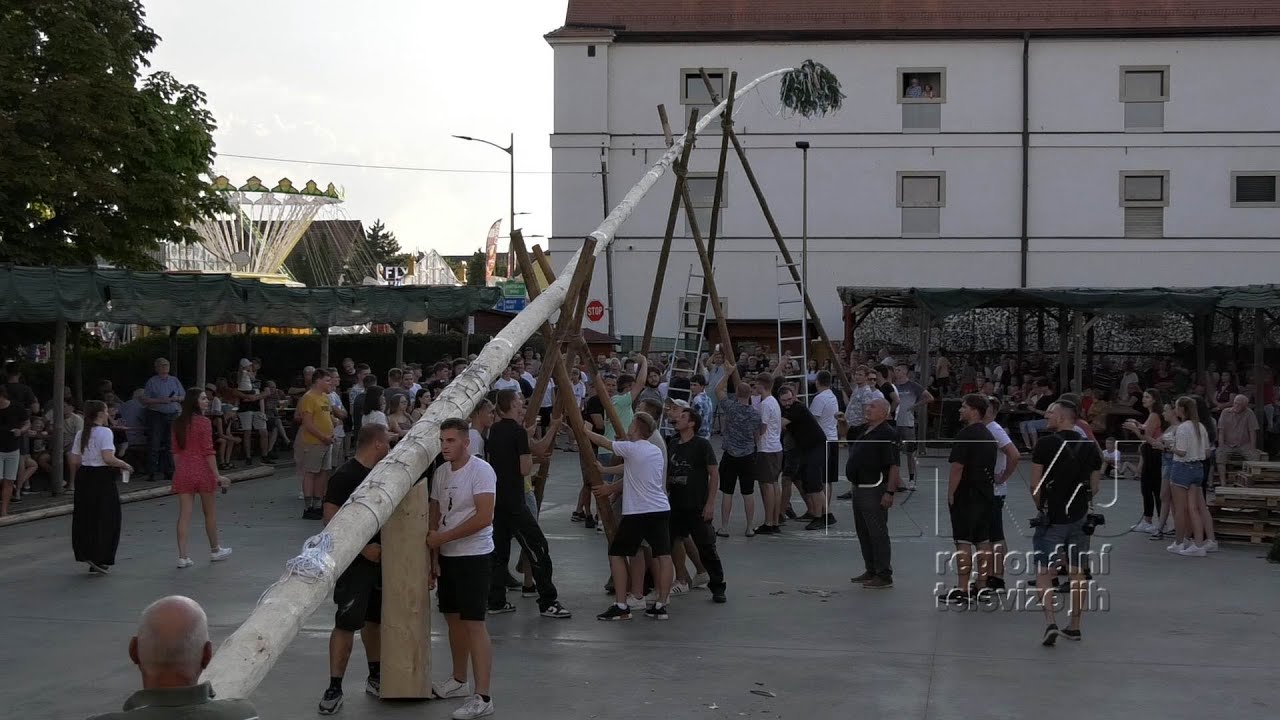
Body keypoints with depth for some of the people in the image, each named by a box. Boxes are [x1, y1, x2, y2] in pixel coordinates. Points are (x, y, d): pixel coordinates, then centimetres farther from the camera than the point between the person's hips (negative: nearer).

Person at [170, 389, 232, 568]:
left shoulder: (178, 423, 6)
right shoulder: (204, 422, -12)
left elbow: (176, 451, 10)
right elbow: (208, 451, -14)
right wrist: (217, 475, -10)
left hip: (183, 472, 5)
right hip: (202, 471, -5)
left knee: (184, 514, 2)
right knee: (209, 513, 12)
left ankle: (182, 557, -1)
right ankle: (215, 550, 26)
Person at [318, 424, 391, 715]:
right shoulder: (345, 476, -14)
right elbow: (331, 519, -19)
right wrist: (363, 547, -22)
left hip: (381, 557, 7)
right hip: (355, 561, -7)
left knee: (374, 619, 16)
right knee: (347, 623, -7)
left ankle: (375, 677, 27)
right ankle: (335, 688, -3)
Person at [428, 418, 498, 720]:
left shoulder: (481, 471, -14)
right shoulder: (440, 472, 8)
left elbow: (484, 517, -22)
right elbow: (435, 517, 13)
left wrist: (442, 538, -16)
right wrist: (433, 557, 6)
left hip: (474, 556, -7)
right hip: (447, 556, 8)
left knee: (474, 624, -9)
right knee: (453, 618, 16)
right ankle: (459, 681, 32)